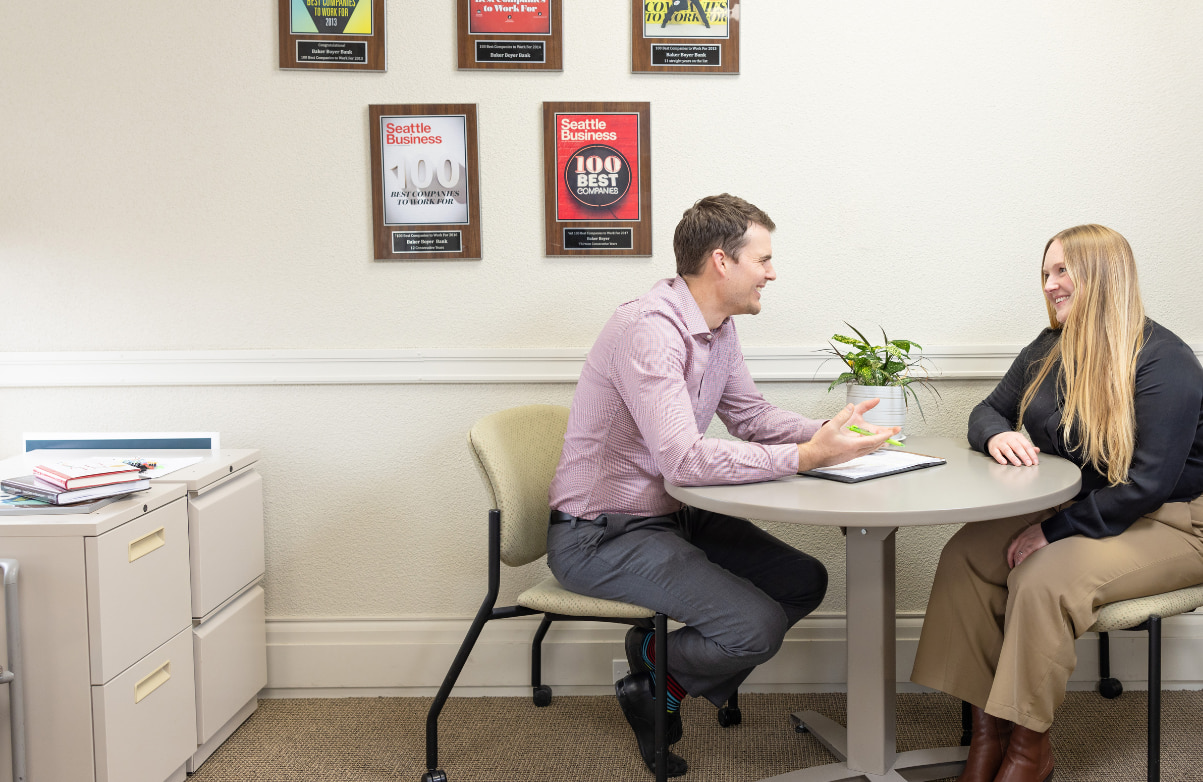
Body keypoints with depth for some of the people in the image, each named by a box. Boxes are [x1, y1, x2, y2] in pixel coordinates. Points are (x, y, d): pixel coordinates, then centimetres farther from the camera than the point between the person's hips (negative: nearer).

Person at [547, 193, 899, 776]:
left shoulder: (719, 327, 6)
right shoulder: (649, 329, -25)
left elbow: (751, 416, 14)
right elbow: (685, 461, -32)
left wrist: (826, 432, -4)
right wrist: (806, 457, -31)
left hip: (671, 515, 10)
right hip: (601, 534, -10)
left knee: (804, 581, 6)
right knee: (756, 626, -21)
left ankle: (664, 664, 16)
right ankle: (655, 677, 10)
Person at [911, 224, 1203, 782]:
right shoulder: (1049, 350, 6)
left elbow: (1146, 486, -23)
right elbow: (988, 410, 14)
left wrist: (1053, 532, -23)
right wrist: (996, 434, -12)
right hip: (1074, 505, 7)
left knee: (1043, 578, -32)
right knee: (964, 554, -17)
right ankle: (987, 729, -14)